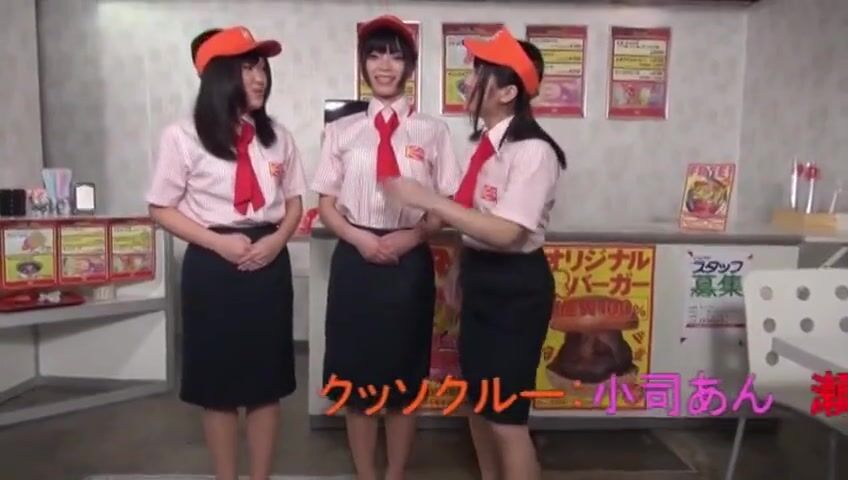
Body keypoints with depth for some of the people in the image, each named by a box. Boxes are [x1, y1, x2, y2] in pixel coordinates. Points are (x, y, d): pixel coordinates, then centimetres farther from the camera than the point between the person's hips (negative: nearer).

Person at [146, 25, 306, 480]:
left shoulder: (277, 136, 4)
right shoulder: (183, 137, -6)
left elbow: (294, 202, 11)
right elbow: (162, 209, -3)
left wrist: (276, 240, -9)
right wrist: (219, 242, -15)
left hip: (268, 264, 3)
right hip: (212, 266, -3)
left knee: (268, 379, 10)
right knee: (218, 381, 9)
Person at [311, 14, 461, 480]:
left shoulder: (432, 131, 2)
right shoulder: (341, 130, 6)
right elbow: (326, 204, 5)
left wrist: (410, 236, -14)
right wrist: (361, 238, -12)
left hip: (410, 262, -1)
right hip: (355, 260, 1)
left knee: (405, 378, 10)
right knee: (356, 375, 9)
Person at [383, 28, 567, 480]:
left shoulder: (532, 151, -20)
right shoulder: (485, 142, 6)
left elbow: (506, 232, -28)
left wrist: (428, 199, -26)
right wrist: (463, 272, 15)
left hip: (516, 286, -9)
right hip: (480, 279, 9)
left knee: (507, 416, 3)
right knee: (477, 401, 22)